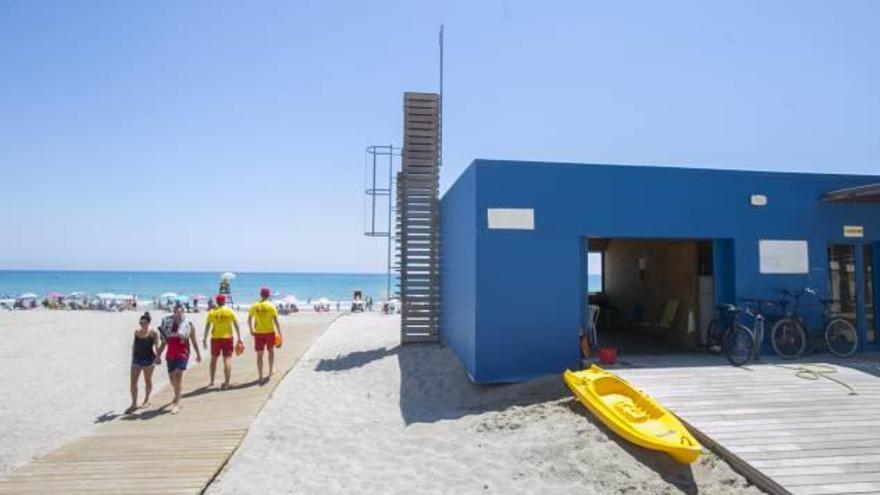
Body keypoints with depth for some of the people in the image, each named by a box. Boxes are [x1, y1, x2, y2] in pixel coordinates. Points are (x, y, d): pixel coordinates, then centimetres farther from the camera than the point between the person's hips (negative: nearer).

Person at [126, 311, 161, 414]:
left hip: (148, 359, -3)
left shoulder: (153, 333, -6)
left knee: (148, 380, 10)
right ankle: (134, 404, 1)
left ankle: (146, 400, 27)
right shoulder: (136, 332, 6)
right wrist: (132, 356, 16)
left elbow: (156, 346, -8)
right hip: (137, 359, 4)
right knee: (133, 381, -4)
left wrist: (158, 357, -17)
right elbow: (134, 345, 15)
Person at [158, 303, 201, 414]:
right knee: (171, 377, 14)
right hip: (170, 354, 4)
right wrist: (159, 355, 10)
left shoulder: (188, 324, -4)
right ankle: (177, 396, 41)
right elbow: (164, 342, 12)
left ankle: (177, 403, -14)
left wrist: (198, 354, 10)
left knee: (178, 375, -17)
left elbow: (193, 341, 5)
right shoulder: (167, 323, 4)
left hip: (183, 352, -4)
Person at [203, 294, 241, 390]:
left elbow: (207, 326, 1)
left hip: (215, 338, 1)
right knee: (227, 359, -3)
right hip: (227, 338, -1)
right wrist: (239, 338, 1)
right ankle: (226, 383, -11)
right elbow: (236, 325, -2)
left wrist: (204, 339, 9)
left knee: (214, 359, 19)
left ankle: (212, 381, 28)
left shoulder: (212, 312, 1)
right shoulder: (230, 312, 0)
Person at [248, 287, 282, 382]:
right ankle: (270, 372, 18)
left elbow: (249, 320, 7)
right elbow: (276, 321, -11)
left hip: (258, 333, 2)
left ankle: (260, 376, 9)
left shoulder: (254, 306, 1)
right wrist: (280, 333, -5)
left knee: (259, 355, 8)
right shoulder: (271, 306, -8)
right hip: (270, 332, -1)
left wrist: (251, 330, 21)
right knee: (271, 352, 19)